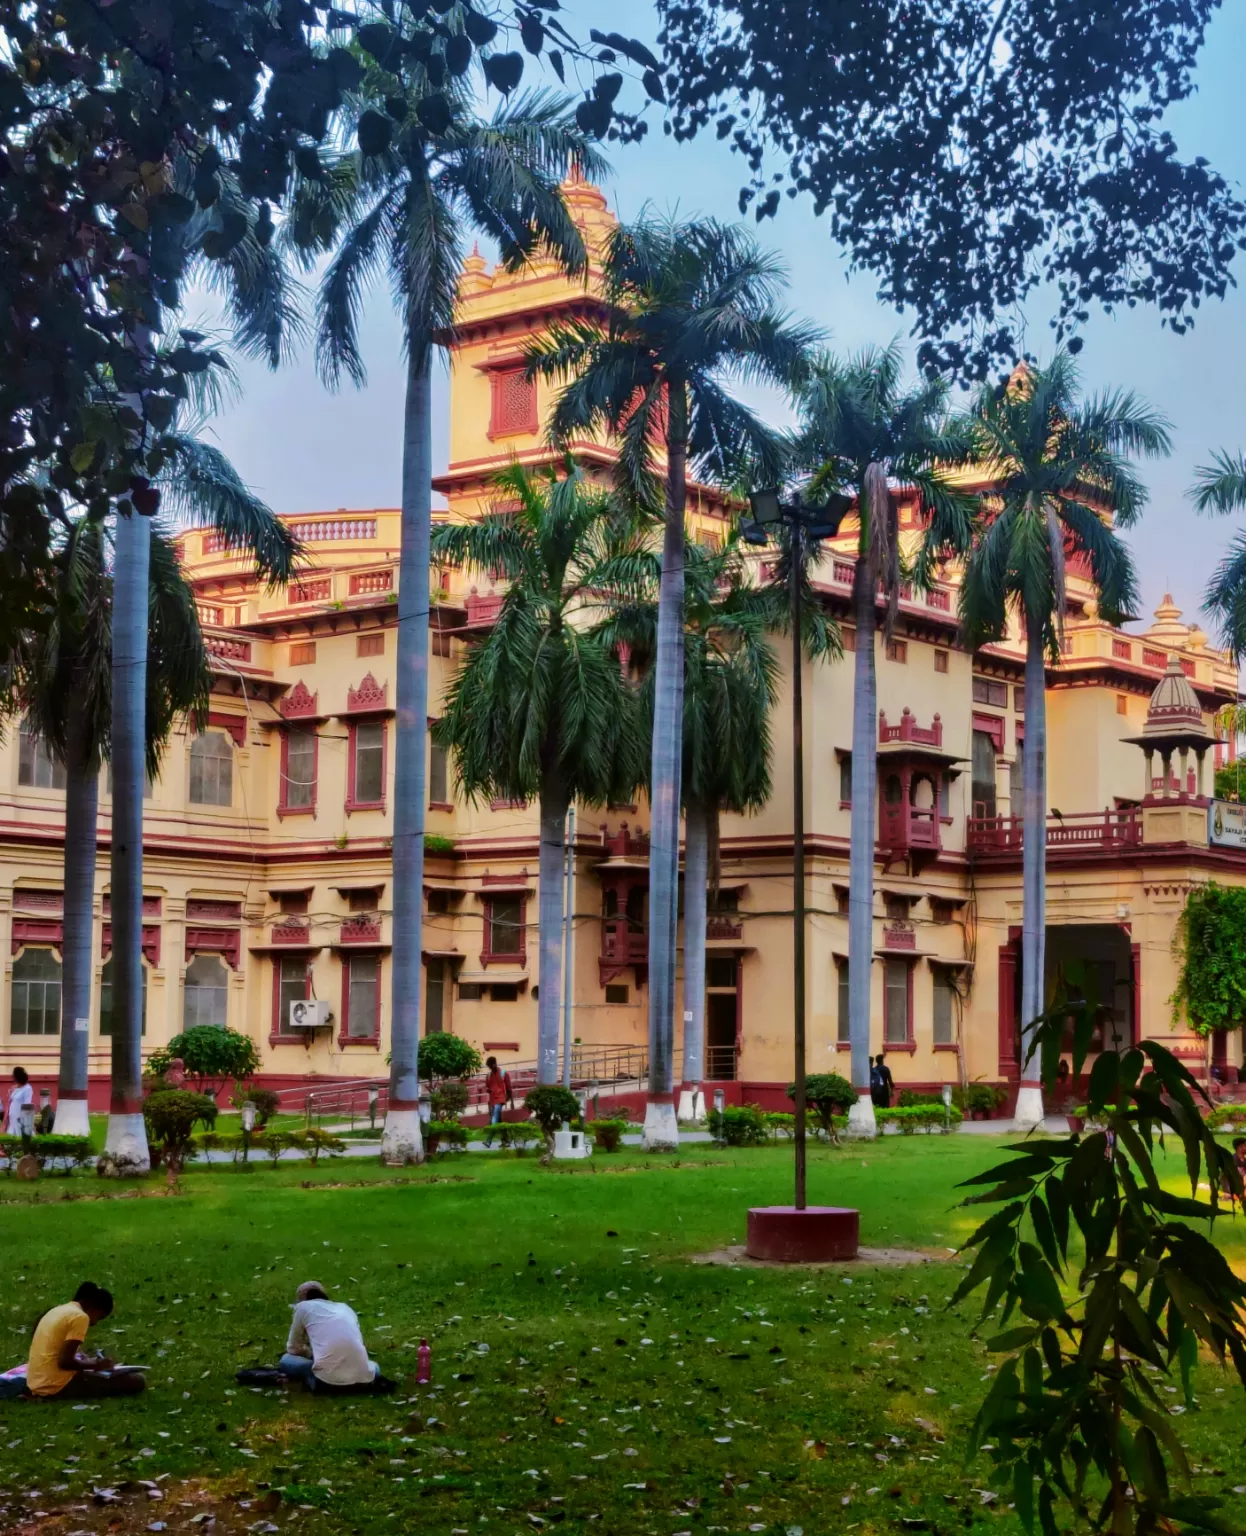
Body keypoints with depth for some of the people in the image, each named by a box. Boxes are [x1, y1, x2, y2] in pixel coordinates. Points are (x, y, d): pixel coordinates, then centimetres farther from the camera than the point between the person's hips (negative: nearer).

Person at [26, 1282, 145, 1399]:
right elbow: (64, 1361, -18)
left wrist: (86, 1360, 16)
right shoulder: (80, 1316, -10)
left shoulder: (58, 1311, 17)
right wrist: (95, 1365, -3)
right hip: (57, 1385, -10)